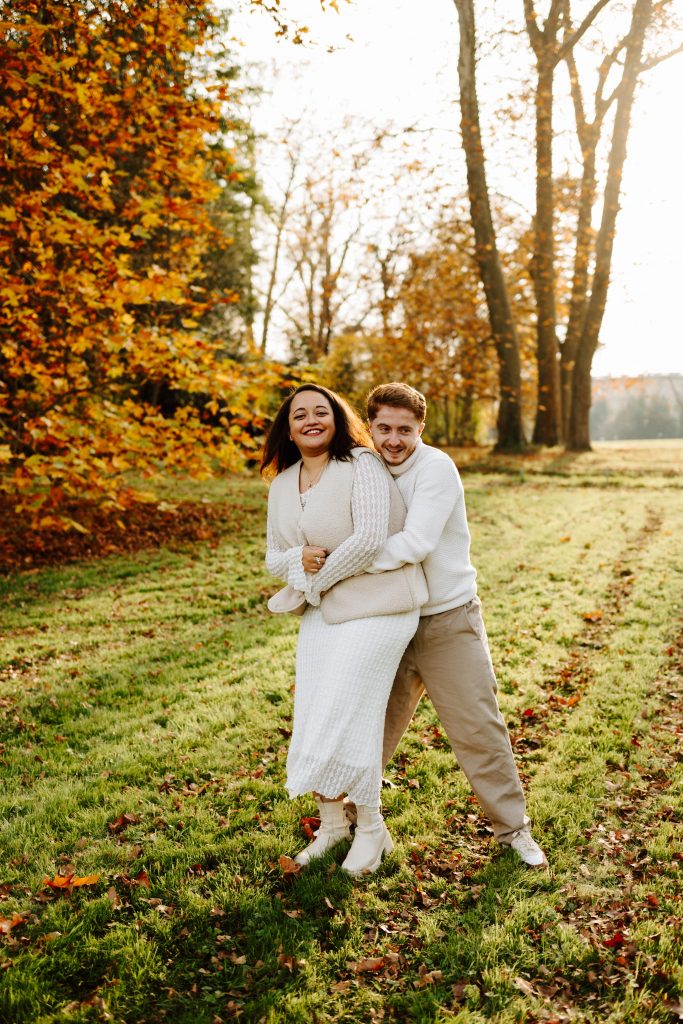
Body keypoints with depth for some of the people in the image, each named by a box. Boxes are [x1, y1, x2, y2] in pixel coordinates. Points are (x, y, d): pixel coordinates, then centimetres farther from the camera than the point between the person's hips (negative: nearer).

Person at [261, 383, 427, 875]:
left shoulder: (362, 465, -12)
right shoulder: (282, 485, 9)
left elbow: (369, 539, -23)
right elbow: (274, 558, 11)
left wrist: (317, 580, -12)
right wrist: (298, 560, -13)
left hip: (375, 609, -7)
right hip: (320, 613, 7)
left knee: (345, 718, -6)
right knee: (312, 722, 8)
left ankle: (372, 826, 19)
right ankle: (332, 823, 31)